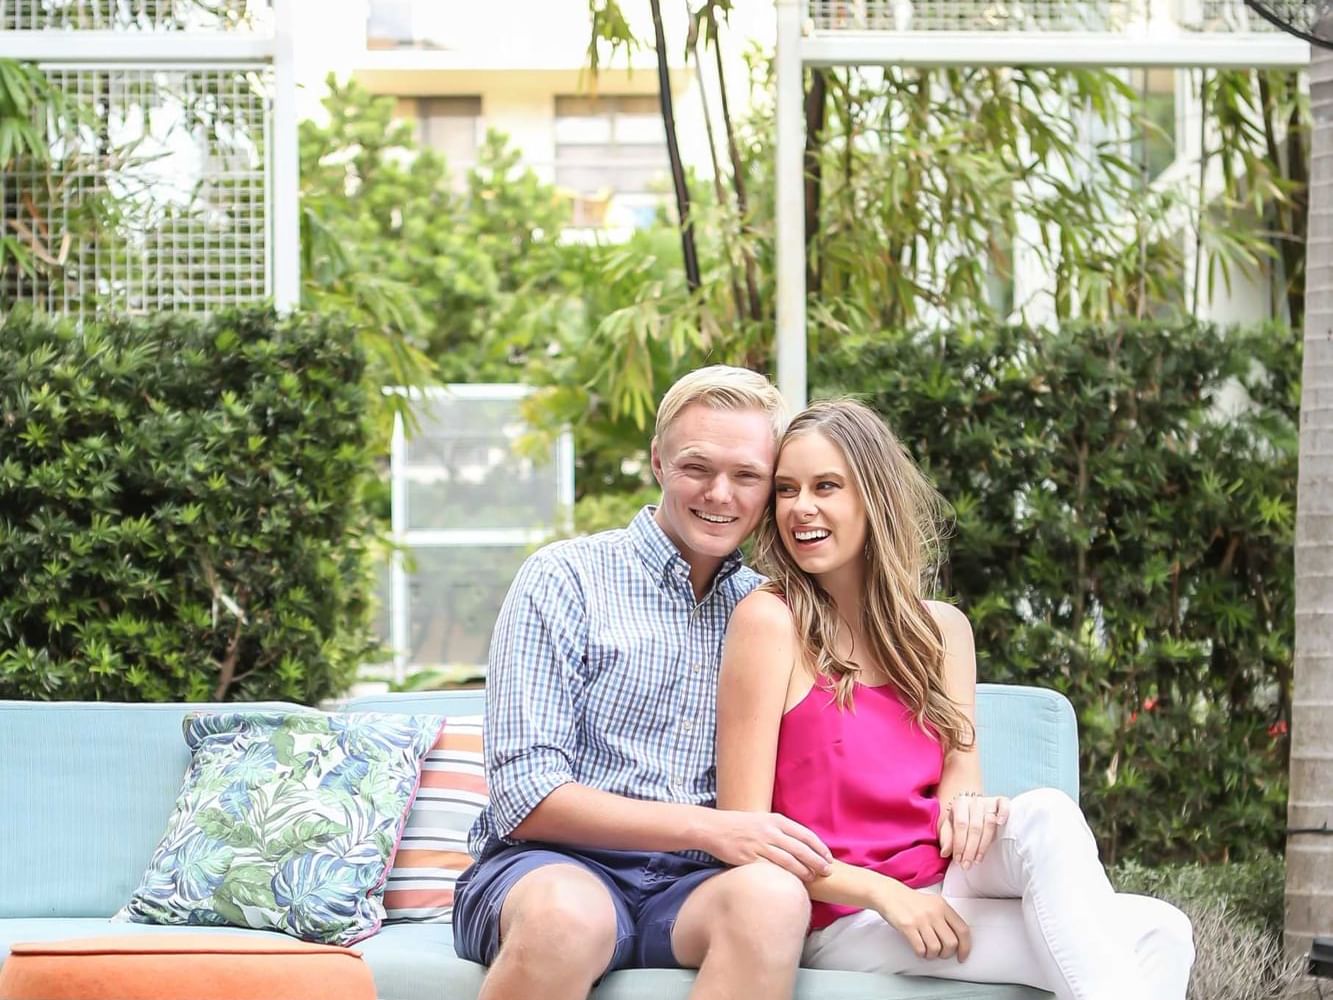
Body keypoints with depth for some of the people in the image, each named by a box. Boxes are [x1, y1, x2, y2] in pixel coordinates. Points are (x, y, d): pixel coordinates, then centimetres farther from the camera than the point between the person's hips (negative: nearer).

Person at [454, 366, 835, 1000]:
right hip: (554, 864, -3)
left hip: (689, 882, 4)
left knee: (773, 896, -33)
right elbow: (525, 796, -8)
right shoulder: (565, 579, 1)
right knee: (566, 914, -40)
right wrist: (710, 829, -17)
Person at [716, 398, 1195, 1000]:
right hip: (851, 922, -5)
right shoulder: (768, 621, -5)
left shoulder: (942, 630, 13)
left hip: (943, 898, 6)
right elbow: (746, 833, -8)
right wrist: (886, 895, -19)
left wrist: (963, 804, -18)